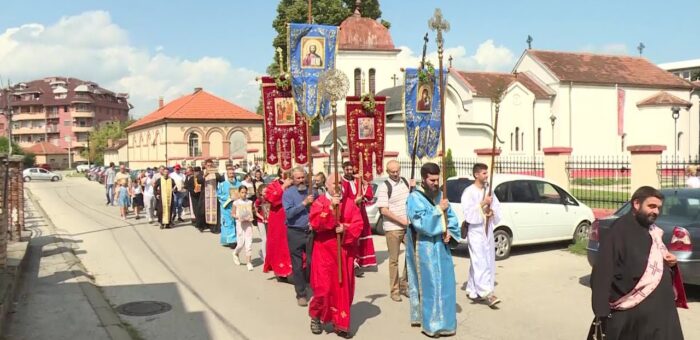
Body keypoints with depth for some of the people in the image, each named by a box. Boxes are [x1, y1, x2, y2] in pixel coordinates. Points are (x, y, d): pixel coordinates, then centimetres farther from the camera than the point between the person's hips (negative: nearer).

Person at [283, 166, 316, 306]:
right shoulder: (288, 193, -3)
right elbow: (289, 213, -15)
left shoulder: (311, 191, 6)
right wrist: (304, 203, -19)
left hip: (311, 231, 2)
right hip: (295, 232, -2)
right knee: (297, 265, 5)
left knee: (312, 262, 4)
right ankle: (301, 294, 15)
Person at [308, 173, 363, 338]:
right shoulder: (319, 202, -3)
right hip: (325, 251, -3)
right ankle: (316, 316, 21)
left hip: (344, 251, 3)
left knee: (343, 287, 6)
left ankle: (340, 323, 16)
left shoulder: (349, 203, 6)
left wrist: (345, 229, -18)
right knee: (323, 286, -4)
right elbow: (315, 223, -18)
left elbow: (358, 224, 0)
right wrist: (331, 207, -25)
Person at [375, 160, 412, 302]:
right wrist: (402, 221, -14)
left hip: (408, 226, 5)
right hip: (392, 228, -5)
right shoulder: (384, 186, -8)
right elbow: (384, 210, -13)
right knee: (394, 260, 1)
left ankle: (404, 284, 19)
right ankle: (394, 290, 12)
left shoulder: (406, 182, 8)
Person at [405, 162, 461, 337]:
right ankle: (432, 323, 5)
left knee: (445, 282, 12)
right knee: (429, 284, -3)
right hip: (424, 248, -7)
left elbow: (451, 217, 12)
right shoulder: (414, 198, -12)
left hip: (441, 245, 7)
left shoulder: (440, 195, 9)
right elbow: (420, 222, -23)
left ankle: (443, 318, 25)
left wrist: (450, 232, -6)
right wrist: (439, 209, -20)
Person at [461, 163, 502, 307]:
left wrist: (492, 212, -9)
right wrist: (483, 203, -20)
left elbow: (497, 207, 12)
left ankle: (472, 291, 20)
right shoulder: (469, 192, -9)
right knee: (480, 262, -11)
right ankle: (487, 293, -14)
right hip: (475, 230, -7)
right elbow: (468, 211, -17)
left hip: (488, 230, 7)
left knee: (488, 262, 10)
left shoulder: (488, 190, 12)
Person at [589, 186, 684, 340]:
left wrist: (671, 263, 2)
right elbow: (603, 272, -19)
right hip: (631, 313, -8)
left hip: (658, 309, 8)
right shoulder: (620, 231, -13)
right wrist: (601, 312, -23)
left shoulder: (653, 232, 13)